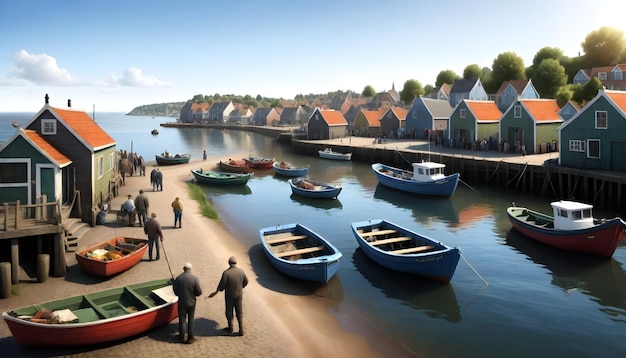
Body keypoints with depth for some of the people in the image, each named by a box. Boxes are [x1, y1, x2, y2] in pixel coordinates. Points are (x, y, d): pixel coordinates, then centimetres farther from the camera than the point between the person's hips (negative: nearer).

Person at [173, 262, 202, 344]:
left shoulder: (178, 278, -12)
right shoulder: (194, 278, -16)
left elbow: (175, 291, -1)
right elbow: (199, 292, -12)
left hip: (181, 302, 1)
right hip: (191, 302, -1)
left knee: (182, 319, 15)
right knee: (191, 320, 13)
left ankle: (182, 337, 26)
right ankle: (190, 338, 19)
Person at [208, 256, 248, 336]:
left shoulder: (226, 273, -24)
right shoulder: (241, 271, -11)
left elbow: (222, 285, -18)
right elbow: (245, 282, 2)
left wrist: (216, 292, 1)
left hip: (229, 296, -3)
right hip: (239, 295, 3)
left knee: (229, 312, 17)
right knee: (239, 313, 13)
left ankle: (230, 329, 33)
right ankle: (241, 330, 14)